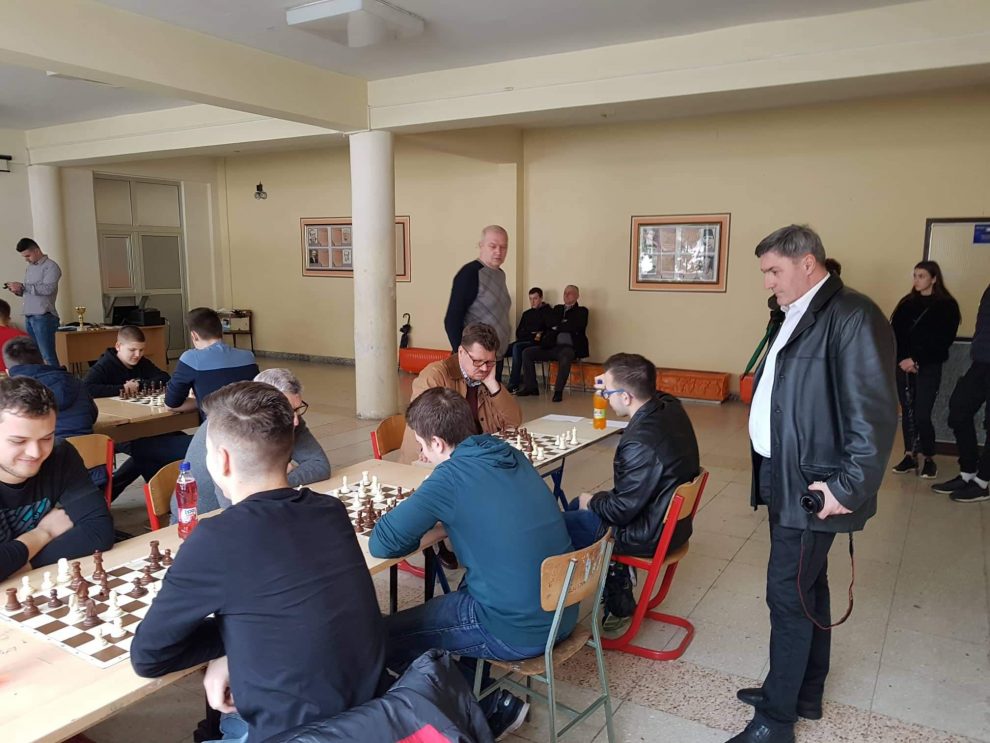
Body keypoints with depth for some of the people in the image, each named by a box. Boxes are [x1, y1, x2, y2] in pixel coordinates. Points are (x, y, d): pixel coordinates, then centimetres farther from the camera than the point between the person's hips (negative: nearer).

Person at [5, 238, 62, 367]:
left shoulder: (51, 266, -5)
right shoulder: (30, 267, 19)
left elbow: (48, 288, -18)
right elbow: (29, 291, 24)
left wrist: (22, 286, -17)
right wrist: (18, 290, 4)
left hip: (43, 317, -8)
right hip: (29, 317, 8)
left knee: (47, 356, -9)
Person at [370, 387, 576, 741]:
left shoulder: (452, 474, -18)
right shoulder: (512, 455, 4)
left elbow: (381, 544, -14)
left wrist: (424, 528, 4)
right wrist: (437, 519, 9)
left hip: (518, 631, -8)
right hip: (561, 612, 8)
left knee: (381, 636, 5)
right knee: (458, 594, 29)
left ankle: (491, 707, 14)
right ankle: (489, 696, 25)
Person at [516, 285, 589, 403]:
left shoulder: (582, 311, 8)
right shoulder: (557, 309, 23)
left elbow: (574, 327, -11)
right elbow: (551, 324, 6)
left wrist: (557, 327, 0)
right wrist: (564, 324, -6)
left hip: (569, 347, -6)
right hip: (552, 346, 6)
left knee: (565, 356, -40)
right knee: (527, 352, -9)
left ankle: (558, 391, -30)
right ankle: (531, 387, -3)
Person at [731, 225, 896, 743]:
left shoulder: (852, 316, -17)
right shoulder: (796, 317, 11)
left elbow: (875, 414, -21)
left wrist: (849, 487, -19)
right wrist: (771, 471, 15)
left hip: (812, 487, -9)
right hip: (785, 481, 9)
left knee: (788, 596, 0)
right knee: (807, 588, 20)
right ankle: (806, 694, 37)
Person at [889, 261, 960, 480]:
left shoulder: (947, 306, 0)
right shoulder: (907, 303, 11)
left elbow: (943, 340, -6)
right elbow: (894, 334, 4)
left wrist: (917, 360, -14)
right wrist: (902, 359, -11)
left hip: (929, 367, -4)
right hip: (903, 365, 4)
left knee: (921, 415, -8)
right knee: (907, 412, 5)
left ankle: (929, 459, 7)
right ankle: (910, 456, 13)